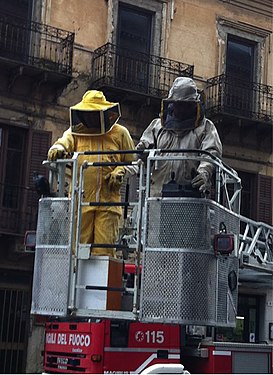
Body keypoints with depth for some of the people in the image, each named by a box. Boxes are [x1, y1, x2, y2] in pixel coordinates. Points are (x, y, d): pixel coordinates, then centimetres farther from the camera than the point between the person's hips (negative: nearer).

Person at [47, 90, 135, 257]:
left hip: (108, 202, -1)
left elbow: (133, 163, 17)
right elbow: (65, 142, -4)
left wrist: (121, 171, -3)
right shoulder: (76, 131, 15)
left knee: (104, 251, -5)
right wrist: (57, 148, -27)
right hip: (80, 200, 1)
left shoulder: (120, 133, 12)